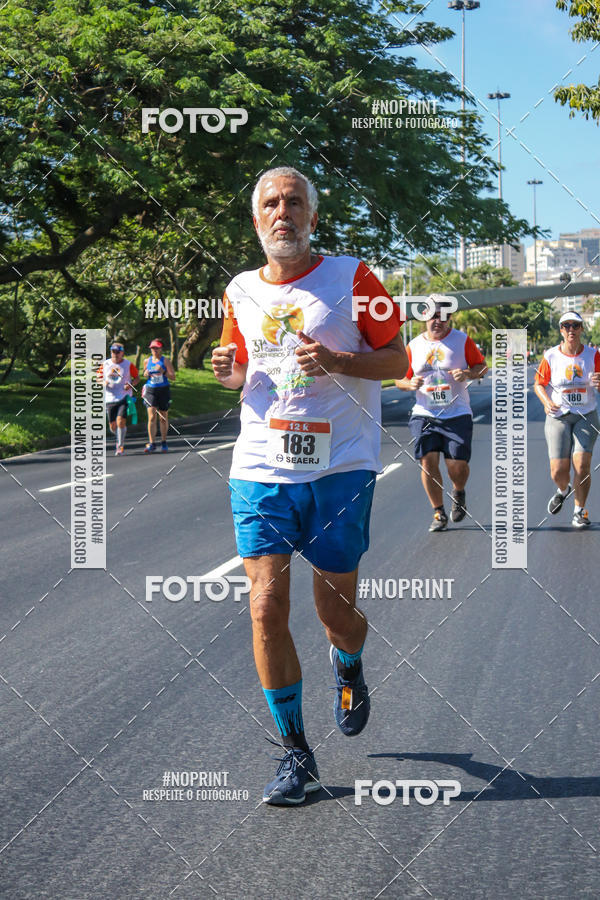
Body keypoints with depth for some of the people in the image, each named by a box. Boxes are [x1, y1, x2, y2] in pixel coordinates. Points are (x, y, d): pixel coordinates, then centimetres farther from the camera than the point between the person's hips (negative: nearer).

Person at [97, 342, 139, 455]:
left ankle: (120, 446, -2)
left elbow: (137, 377, 8)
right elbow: (98, 377, 14)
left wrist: (131, 384, -12)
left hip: (125, 398, -3)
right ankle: (120, 439, 38)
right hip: (110, 399, 3)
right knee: (113, 426, 6)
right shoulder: (105, 364, 5)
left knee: (121, 421, -18)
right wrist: (103, 382, -8)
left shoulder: (128, 365, -1)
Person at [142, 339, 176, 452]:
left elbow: (173, 377, -5)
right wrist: (146, 374, -3)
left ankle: (164, 442, 23)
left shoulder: (166, 361, -2)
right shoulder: (147, 361, 7)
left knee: (163, 418, 8)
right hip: (150, 391, 1)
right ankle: (152, 444, -12)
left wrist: (163, 372, -21)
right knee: (151, 417, -10)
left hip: (164, 390, -1)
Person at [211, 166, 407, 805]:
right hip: (261, 468, 3)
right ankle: (295, 752, 5)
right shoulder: (241, 291, 11)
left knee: (336, 611, 6)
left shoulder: (350, 278, -1)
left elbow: (397, 360, 1)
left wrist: (337, 360, -16)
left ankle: (348, 669, 44)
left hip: (340, 467, -2)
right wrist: (229, 371, 1)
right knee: (266, 607, -8)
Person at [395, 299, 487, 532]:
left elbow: (482, 367, 8)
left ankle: (459, 493, 27)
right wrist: (410, 384, -8)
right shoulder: (414, 346, 8)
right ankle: (438, 513, 6)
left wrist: (467, 374, -14)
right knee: (428, 461, -9)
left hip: (457, 414, -2)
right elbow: (400, 379, 15)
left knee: (457, 464, -9)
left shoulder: (462, 340, 2)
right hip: (424, 414, 2)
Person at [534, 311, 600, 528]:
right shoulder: (551, 356, -2)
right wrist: (546, 402, -13)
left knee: (582, 465, -14)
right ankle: (562, 490, 31)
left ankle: (579, 511, 5)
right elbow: (539, 384, 6)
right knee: (558, 471, -7)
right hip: (558, 417, 0)